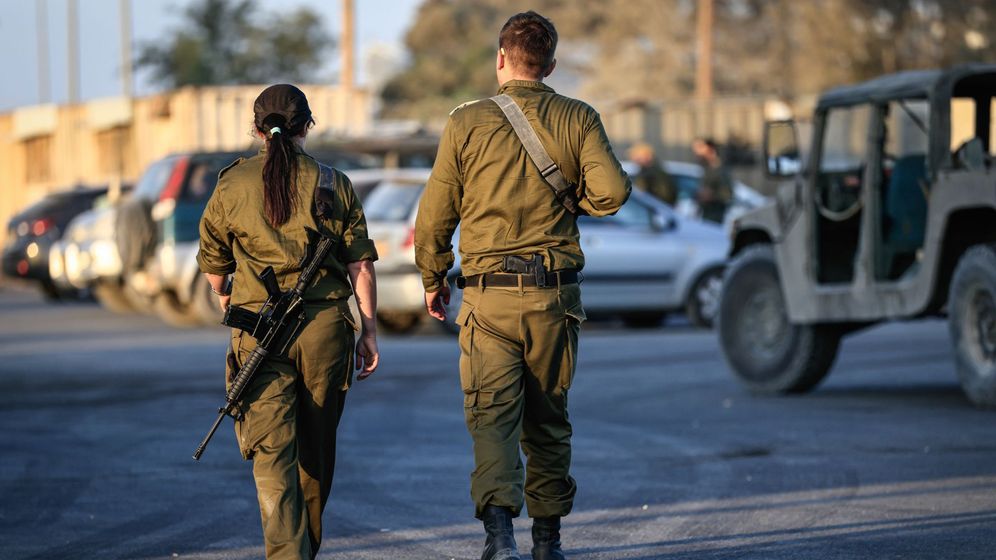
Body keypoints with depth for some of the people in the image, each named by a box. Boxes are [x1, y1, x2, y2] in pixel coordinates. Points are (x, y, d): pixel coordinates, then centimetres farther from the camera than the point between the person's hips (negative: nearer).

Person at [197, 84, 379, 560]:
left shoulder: (232, 185, 3)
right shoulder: (334, 184, 4)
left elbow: (214, 268, 12)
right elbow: (361, 265, 1)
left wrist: (229, 306, 31)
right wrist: (369, 328, 7)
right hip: (326, 325, 2)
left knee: (272, 451, -6)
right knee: (316, 450, 16)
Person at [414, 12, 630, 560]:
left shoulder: (467, 122, -2)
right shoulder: (578, 119, 0)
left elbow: (435, 212, 2)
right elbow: (612, 190, -11)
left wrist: (433, 279, 16)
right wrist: (569, 198, 11)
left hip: (489, 293, -2)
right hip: (556, 294, 2)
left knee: (493, 416, -4)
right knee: (549, 420, 15)